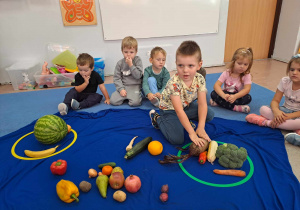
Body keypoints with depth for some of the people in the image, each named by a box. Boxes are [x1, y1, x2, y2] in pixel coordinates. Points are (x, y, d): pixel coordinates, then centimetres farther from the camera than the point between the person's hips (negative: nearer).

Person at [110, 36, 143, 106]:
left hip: (135, 86, -2)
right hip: (123, 86, 2)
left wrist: (131, 65, -19)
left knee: (135, 102, -27)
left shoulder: (138, 60, -3)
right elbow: (116, 78, 1)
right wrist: (121, 89, -12)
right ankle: (125, 97, 13)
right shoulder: (120, 63, 3)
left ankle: (137, 95, 8)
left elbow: (138, 76, -12)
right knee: (113, 101, -16)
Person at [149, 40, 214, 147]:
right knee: (177, 139, -16)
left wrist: (201, 128, -25)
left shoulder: (200, 79, -19)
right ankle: (157, 118, 5)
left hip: (187, 106, 6)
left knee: (209, 115, -1)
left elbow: (202, 104, -17)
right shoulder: (174, 83, -35)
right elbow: (179, 111, -36)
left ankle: (185, 121, 15)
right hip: (170, 109, -6)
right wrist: (192, 133, -37)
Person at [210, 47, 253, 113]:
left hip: (238, 95, 0)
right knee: (213, 94, -26)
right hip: (226, 95, 0)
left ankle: (218, 103, -32)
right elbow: (216, 85, -21)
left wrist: (235, 96, -43)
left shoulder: (247, 75, -10)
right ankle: (235, 107, -32)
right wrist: (223, 95, -41)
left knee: (248, 98, -31)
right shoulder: (226, 73, -10)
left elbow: (247, 89, -24)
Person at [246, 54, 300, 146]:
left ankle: (269, 122, -26)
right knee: (263, 109, -23)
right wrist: (276, 111, -31)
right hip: (284, 110, 3)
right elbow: (275, 101, -9)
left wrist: (286, 116, -31)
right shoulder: (285, 81, -8)